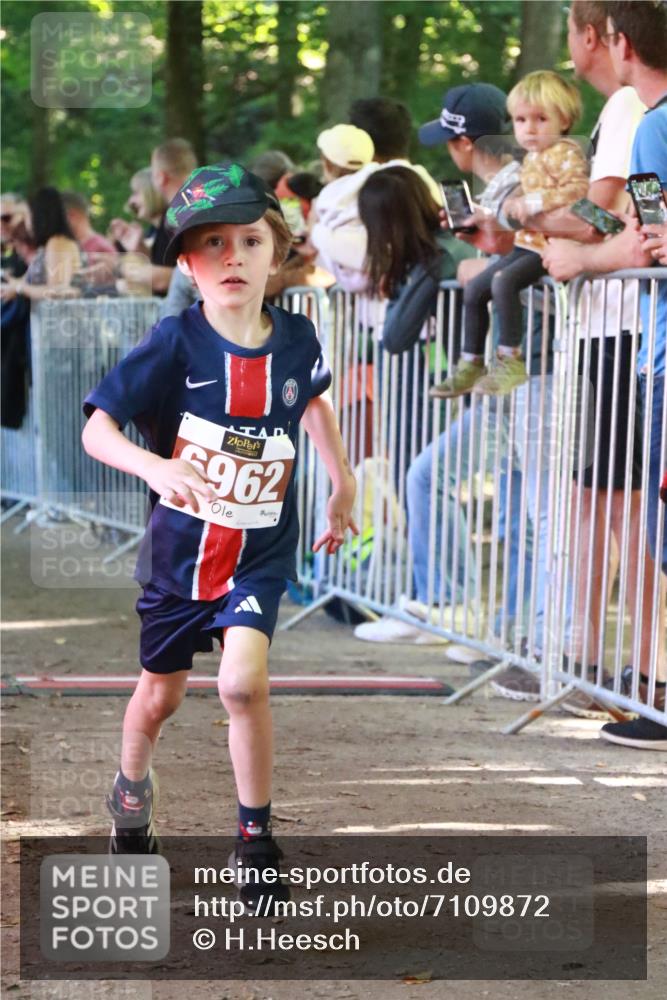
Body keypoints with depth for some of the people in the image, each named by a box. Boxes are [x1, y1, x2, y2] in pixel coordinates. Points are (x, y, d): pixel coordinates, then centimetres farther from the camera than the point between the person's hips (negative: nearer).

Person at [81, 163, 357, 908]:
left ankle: (256, 839, -2)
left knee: (243, 681, -21)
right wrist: (158, 467, -41)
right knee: (160, 694, 17)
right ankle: (131, 792, 50)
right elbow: (96, 428, -23)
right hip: (179, 545, 0)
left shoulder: (295, 340, -8)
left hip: (259, 552, 0)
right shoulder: (175, 344, -18)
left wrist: (343, 483, 18)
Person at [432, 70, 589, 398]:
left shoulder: (565, 154, -12)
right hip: (527, 244, 10)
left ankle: (510, 361, -23)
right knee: (474, 288, 9)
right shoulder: (531, 158, 16)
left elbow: (578, 190, -27)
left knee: (503, 281, -29)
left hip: (553, 246, -10)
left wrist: (533, 203, -28)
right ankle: (471, 365, 18)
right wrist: (513, 203, 10)